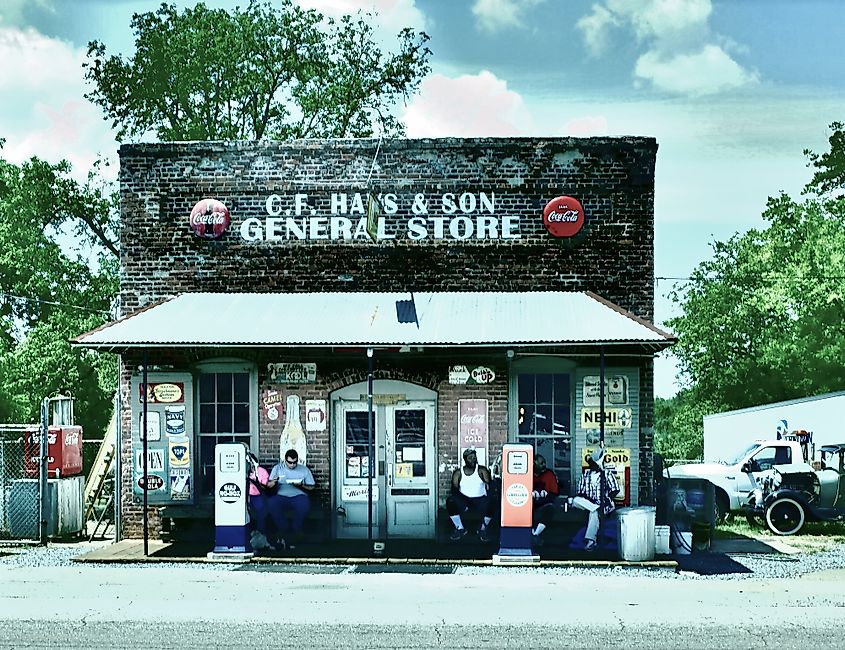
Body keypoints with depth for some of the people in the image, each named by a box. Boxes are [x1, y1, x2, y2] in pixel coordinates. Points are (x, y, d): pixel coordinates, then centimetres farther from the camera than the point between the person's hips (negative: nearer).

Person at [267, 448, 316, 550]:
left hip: (298, 496, 0)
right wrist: (274, 481, -12)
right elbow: (268, 485, 12)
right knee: (272, 504, -35)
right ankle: (283, 533, -23)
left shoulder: (304, 470, 16)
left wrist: (301, 485, -4)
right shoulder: (277, 468, 17)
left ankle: (295, 532, -18)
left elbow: (311, 487, 17)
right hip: (281, 496, 0)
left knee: (304, 505, -37)